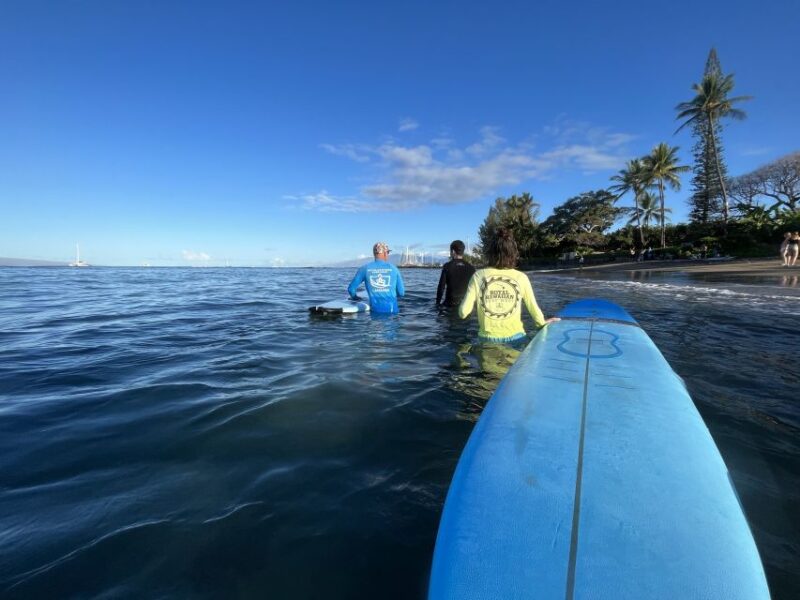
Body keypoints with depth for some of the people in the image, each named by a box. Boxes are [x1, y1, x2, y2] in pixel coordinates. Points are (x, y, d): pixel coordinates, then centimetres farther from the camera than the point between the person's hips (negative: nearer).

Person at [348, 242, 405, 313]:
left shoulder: (365, 268, 2)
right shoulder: (393, 268, 2)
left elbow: (351, 289, 4)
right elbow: (401, 293, 6)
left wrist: (355, 297, 26)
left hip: (375, 309, 1)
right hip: (391, 310, -1)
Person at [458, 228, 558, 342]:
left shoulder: (478, 276, -9)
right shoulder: (521, 277, -6)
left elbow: (463, 312, -9)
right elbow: (534, 309, 2)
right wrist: (543, 324, 23)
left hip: (488, 339, 0)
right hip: (515, 337, 0)